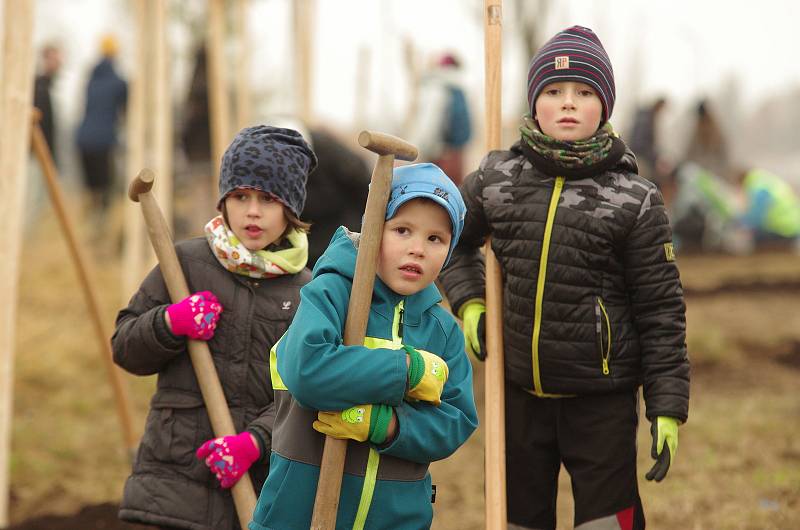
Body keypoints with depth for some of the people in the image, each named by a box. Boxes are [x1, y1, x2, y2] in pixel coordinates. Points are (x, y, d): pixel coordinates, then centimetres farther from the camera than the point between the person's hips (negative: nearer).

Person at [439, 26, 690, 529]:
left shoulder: (636, 199, -7)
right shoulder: (497, 178, 1)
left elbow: (661, 311, -5)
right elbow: (452, 241, 21)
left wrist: (668, 408, -8)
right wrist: (469, 301, 3)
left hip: (603, 399, -3)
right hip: (519, 391, 3)